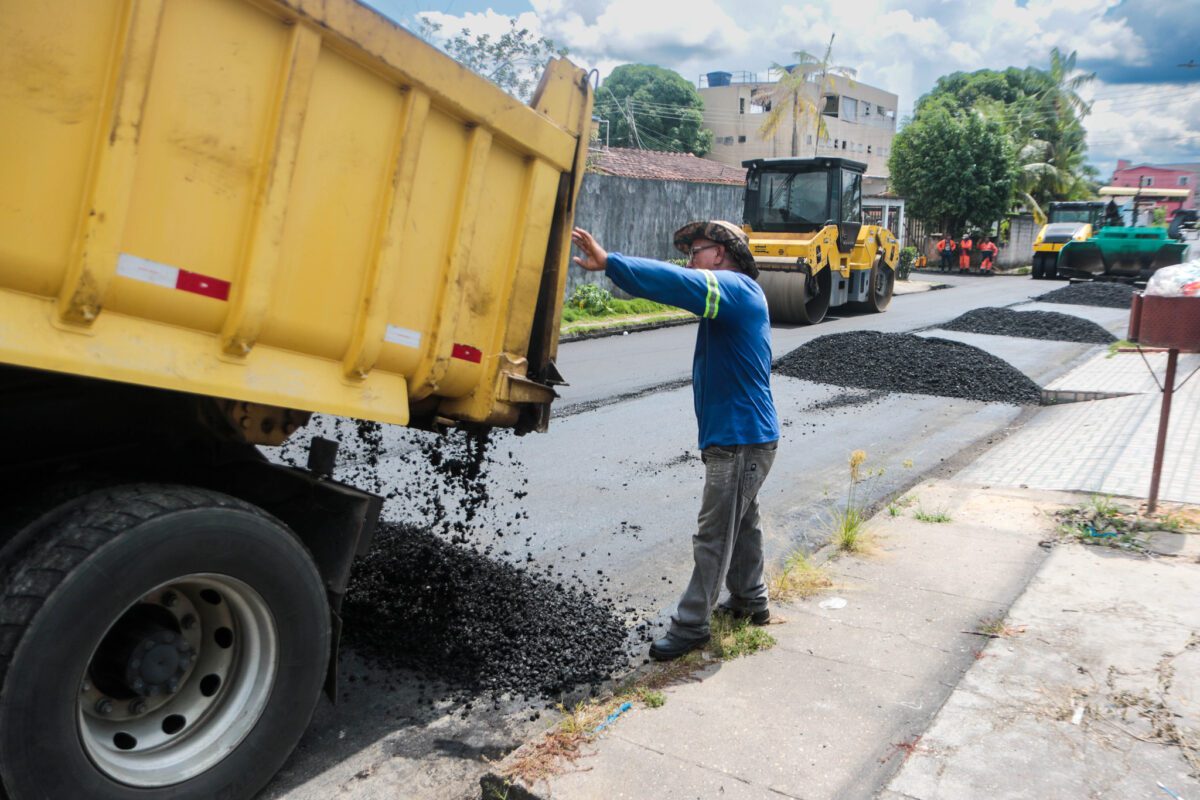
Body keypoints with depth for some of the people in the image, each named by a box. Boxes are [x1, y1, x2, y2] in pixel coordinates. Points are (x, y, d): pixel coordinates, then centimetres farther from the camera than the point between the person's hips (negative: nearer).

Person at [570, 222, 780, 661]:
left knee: (714, 536, -3)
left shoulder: (736, 288, -18)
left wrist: (608, 261, -36)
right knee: (741, 522, 23)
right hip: (740, 433, 11)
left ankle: (690, 625, 6)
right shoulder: (739, 294, 17)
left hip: (740, 439, -11)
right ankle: (751, 600, 39)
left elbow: (676, 283, -32)